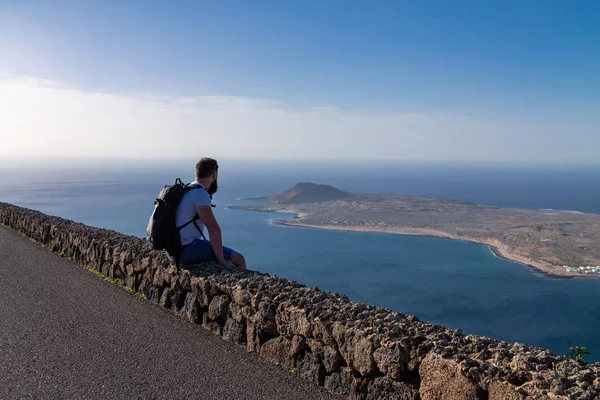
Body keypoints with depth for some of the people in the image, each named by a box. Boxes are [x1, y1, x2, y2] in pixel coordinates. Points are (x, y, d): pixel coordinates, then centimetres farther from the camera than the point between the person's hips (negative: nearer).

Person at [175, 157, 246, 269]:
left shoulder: (186, 190, 13)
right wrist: (222, 261, -20)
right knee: (238, 258, -5)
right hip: (187, 249, -10)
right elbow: (213, 228, -27)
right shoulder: (200, 194, -18)